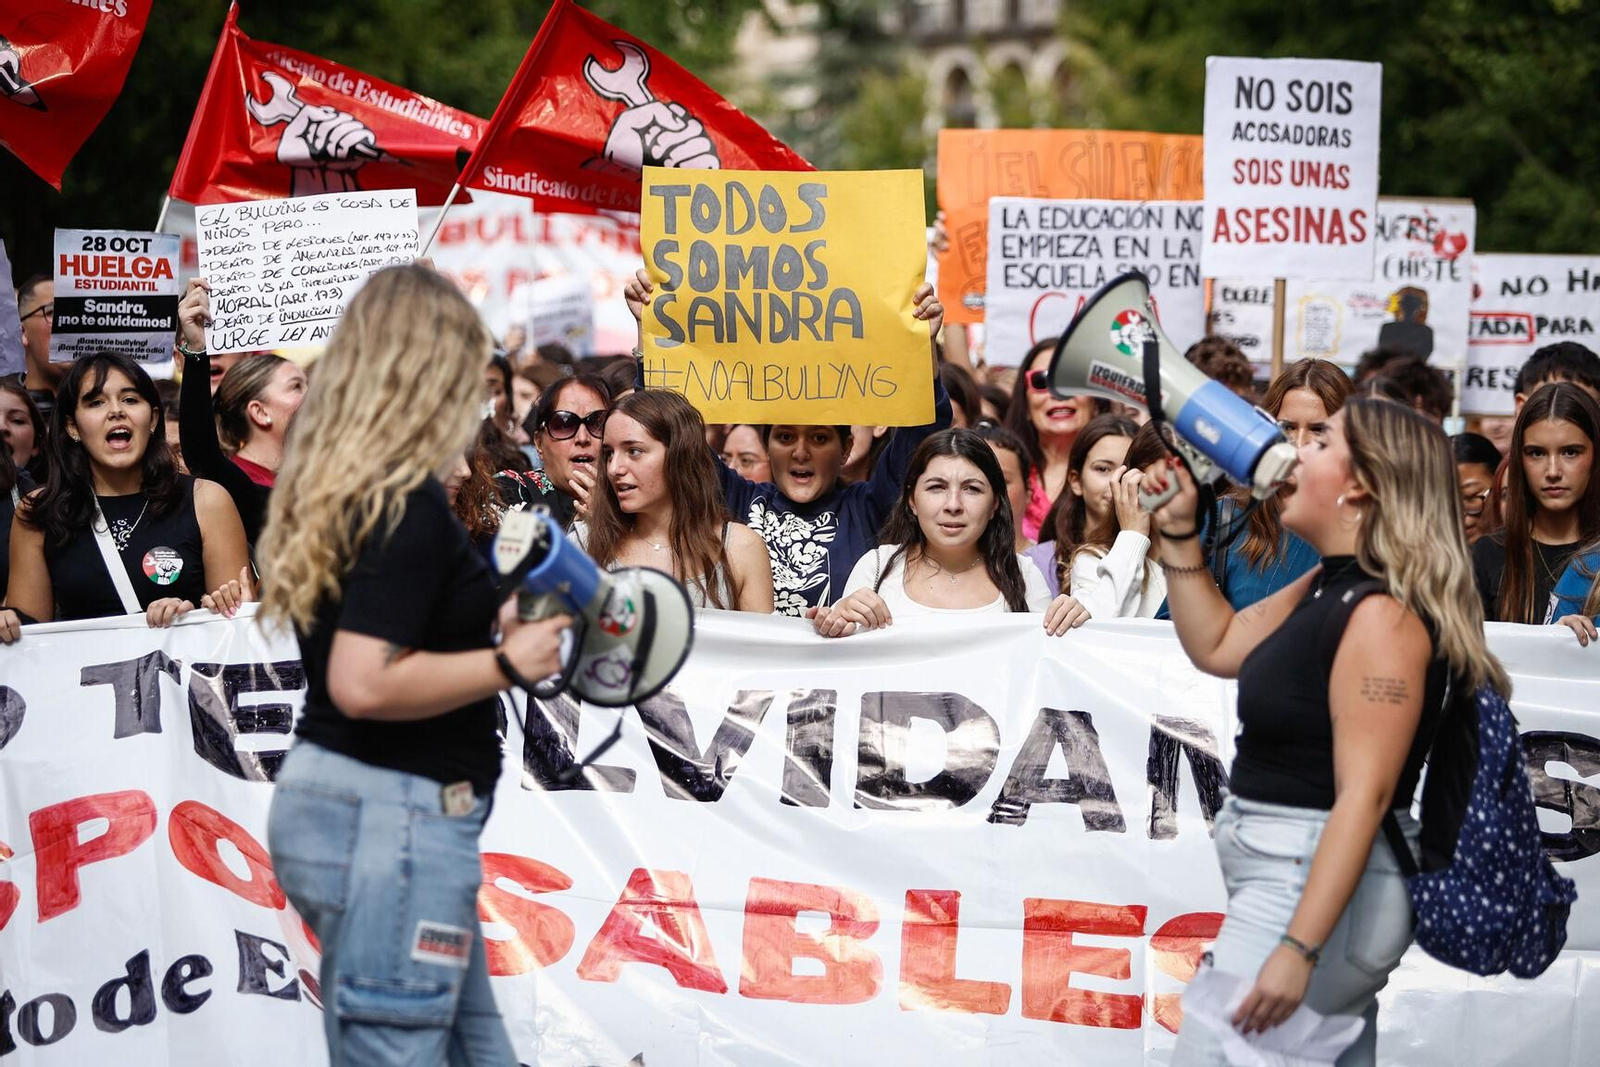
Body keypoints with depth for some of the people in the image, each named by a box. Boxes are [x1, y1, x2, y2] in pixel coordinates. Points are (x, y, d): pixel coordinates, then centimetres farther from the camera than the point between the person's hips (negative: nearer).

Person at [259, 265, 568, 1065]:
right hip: (388, 819, -10)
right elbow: (364, 684, -25)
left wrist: (487, 630, 16)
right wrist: (508, 664, -15)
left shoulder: (334, 489, 10)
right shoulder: (409, 506, -18)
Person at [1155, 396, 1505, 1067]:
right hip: (1286, 877, 10)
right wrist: (1179, 533, 12)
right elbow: (1217, 646, 21)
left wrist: (1297, 948, -29)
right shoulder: (1327, 585, 10)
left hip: (1320, 885, -10)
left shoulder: (1383, 615, -20)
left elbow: (1363, 799, -25)